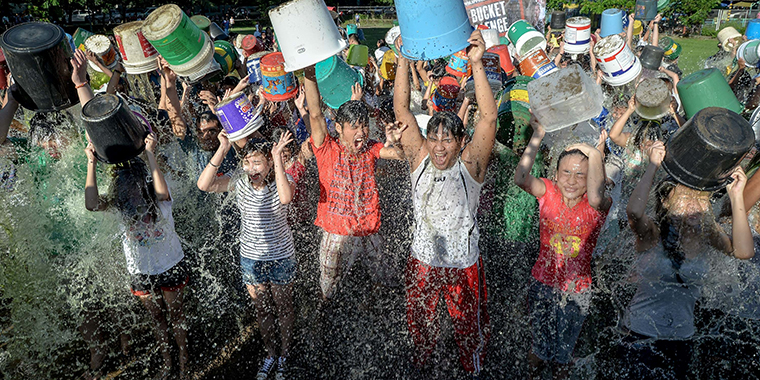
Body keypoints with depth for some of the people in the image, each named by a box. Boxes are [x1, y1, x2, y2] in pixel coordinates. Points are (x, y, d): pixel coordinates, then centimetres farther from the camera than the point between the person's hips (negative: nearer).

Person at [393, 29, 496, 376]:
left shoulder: (469, 165, -16)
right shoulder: (419, 159, -10)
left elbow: (489, 117, -28)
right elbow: (401, 108, -14)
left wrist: (477, 65, -36)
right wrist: (404, 59, -23)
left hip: (463, 265, -2)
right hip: (422, 261, 3)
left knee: (469, 327, 19)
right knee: (419, 323, 23)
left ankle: (473, 371, 48)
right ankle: (420, 365, 52)